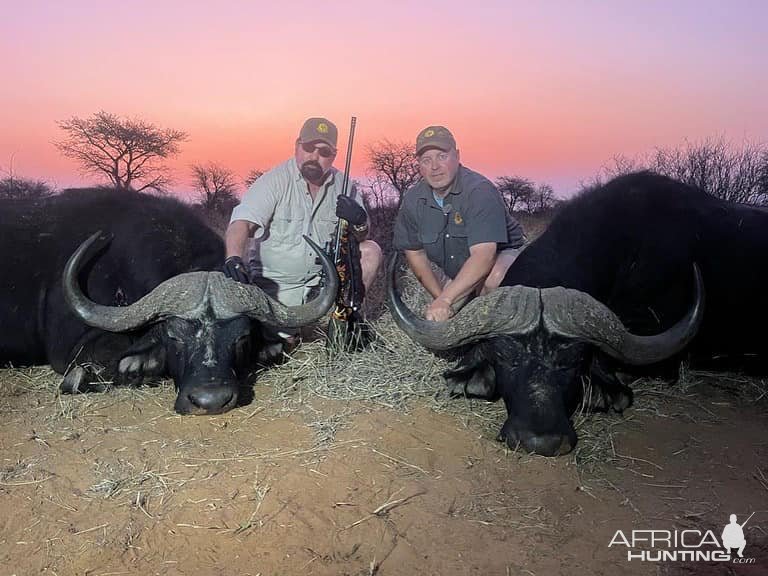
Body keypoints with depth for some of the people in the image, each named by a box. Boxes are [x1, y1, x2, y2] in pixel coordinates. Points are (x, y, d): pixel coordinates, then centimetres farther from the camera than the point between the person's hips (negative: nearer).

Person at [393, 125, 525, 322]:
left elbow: (484, 254, -38)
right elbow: (414, 252, 1)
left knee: (495, 279, -38)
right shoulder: (413, 200, -9)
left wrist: (445, 300, -45)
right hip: (457, 274, 6)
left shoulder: (480, 191, -28)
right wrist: (439, 296, -8)